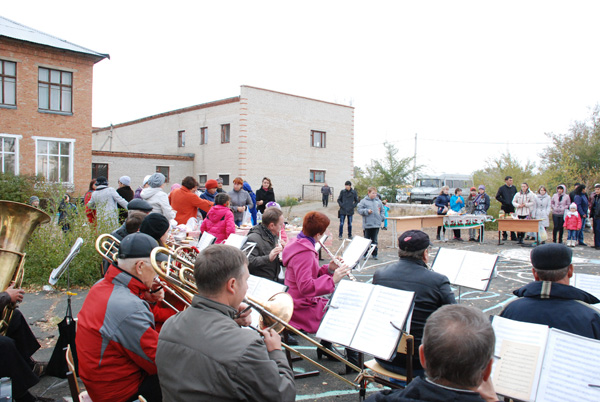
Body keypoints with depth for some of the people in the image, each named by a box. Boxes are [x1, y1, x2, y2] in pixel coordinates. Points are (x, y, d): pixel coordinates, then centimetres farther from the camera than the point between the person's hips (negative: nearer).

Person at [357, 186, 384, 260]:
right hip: (367, 224, -3)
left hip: (376, 224, 3)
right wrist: (367, 211, -16)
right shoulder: (364, 201, -3)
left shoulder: (378, 201, 9)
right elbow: (359, 209, -5)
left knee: (374, 240, 9)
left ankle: (374, 254, 17)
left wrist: (382, 217, 5)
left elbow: (382, 210, 18)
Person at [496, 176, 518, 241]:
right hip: (505, 207, -3)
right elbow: (497, 197, -3)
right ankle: (504, 235, 10)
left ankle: (513, 236, 7)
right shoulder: (502, 188, -1)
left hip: (512, 207, 3)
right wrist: (504, 201, -10)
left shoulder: (514, 188, 10)